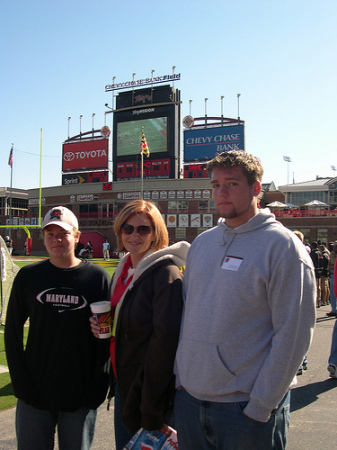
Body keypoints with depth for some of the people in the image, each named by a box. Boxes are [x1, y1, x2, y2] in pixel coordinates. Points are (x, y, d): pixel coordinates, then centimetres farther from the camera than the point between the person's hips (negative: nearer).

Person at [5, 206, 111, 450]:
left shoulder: (98, 276, -5)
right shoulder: (28, 276, 0)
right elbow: (13, 331, 4)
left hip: (81, 396, -1)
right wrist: (21, 382, -4)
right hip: (34, 394, 2)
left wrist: (99, 387, -7)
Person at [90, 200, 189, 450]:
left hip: (149, 391, -8)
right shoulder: (124, 269, 6)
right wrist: (102, 326, -2)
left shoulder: (166, 273, -20)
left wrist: (150, 408, -22)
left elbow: (167, 337, -25)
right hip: (124, 384, 8)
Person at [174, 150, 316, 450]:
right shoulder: (201, 243, 6)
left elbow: (293, 335, -14)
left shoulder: (283, 246, -12)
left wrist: (261, 406, -13)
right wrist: (180, 374, 7)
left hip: (248, 405, -5)